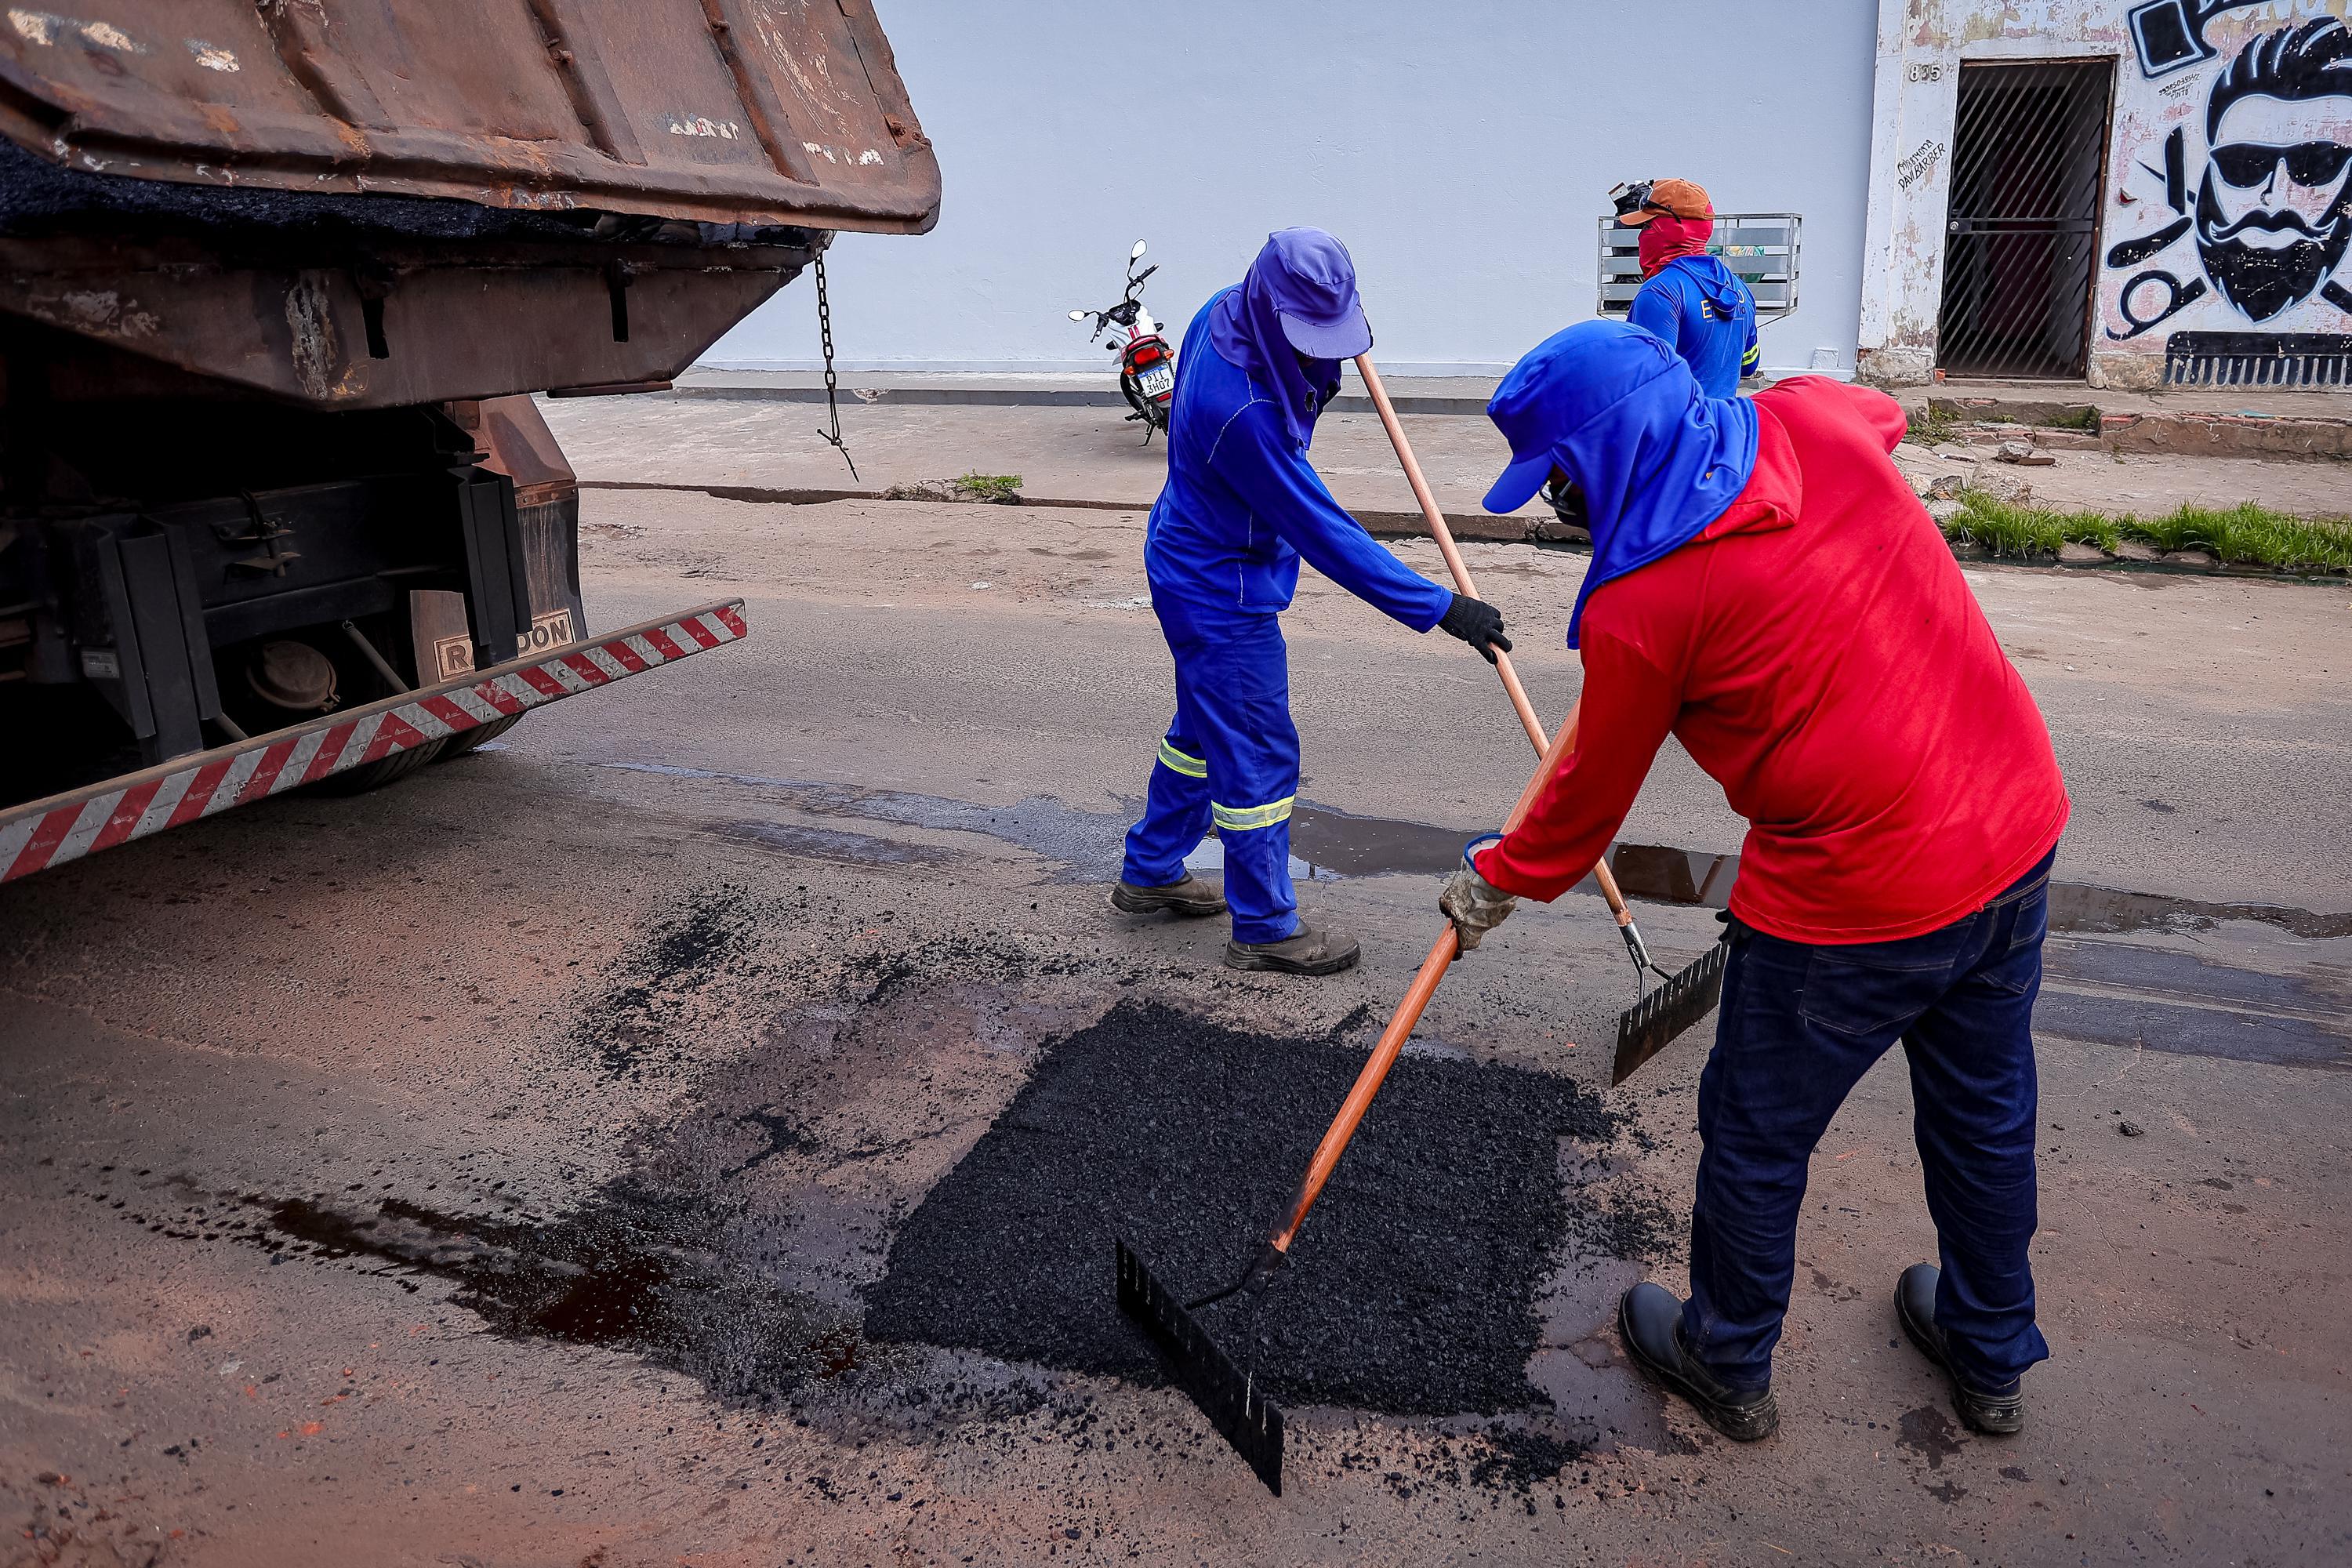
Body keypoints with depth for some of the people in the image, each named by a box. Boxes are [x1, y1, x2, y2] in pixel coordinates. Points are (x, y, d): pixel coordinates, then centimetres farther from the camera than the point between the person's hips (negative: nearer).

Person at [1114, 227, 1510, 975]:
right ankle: (1264, 928, 15)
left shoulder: (1226, 312, -5)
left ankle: (1150, 873, 39)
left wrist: (1314, 383, -1)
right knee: (1258, 756, 1)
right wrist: (1438, 607, -29)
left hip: (1194, 570, 10)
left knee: (1204, 729, 23)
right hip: (1223, 596, -10)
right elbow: (1323, 532, -31)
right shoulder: (1239, 409, -34)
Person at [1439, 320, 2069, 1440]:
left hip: (1860, 896, -8)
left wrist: (1495, 883, 14)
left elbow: (1592, 795, -3)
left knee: (1756, 1138, 15)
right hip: (2022, 822, 8)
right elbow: (1884, 412, 27)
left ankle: (1728, 1365, 38)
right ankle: (1991, 1358, 47)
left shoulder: (1640, 603, -18)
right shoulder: (1811, 420, -1)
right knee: (1985, 1110, 25)